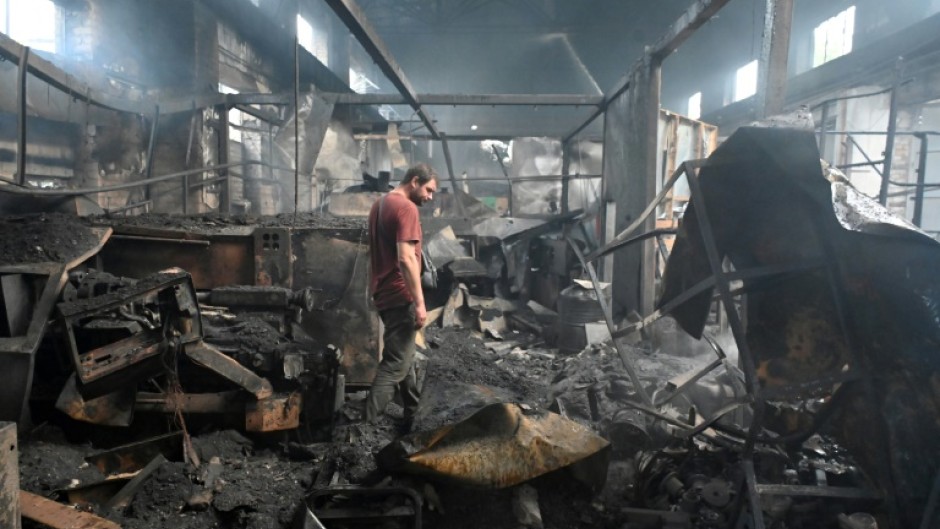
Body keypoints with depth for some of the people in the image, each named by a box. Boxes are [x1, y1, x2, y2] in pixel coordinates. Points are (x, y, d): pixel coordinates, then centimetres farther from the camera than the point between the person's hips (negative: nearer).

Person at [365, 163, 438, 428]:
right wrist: (420, 302, -22)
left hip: (383, 292, 10)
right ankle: (366, 426, -7)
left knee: (404, 356, 19)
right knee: (396, 363, -7)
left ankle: (413, 414, 30)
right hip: (399, 296, -10)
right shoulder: (406, 208, -16)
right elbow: (406, 258, -24)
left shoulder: (380, 204, 15)